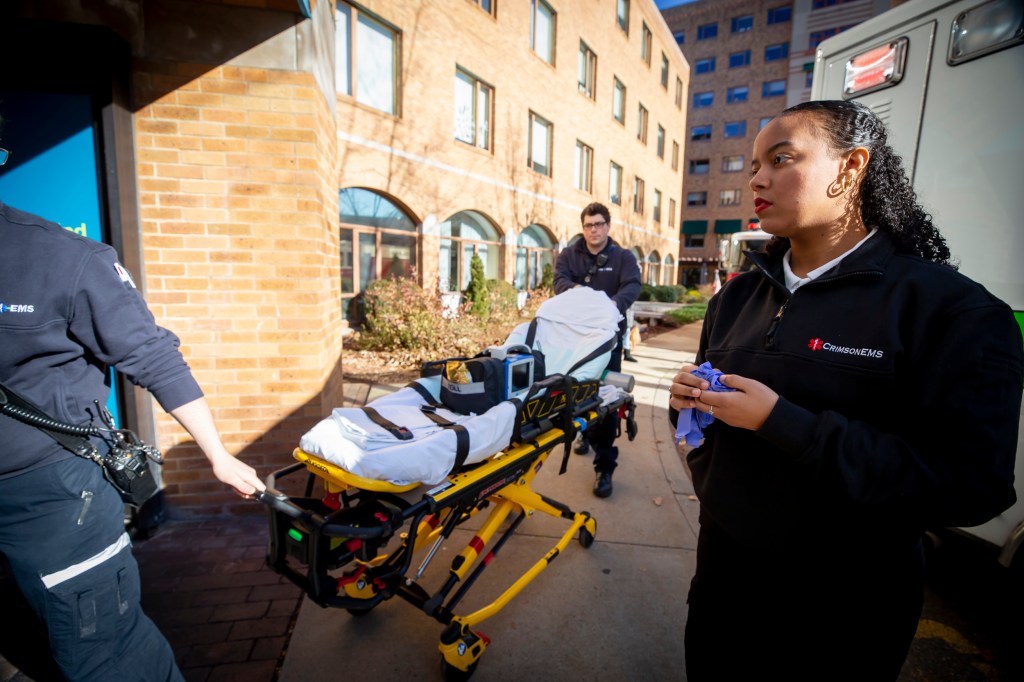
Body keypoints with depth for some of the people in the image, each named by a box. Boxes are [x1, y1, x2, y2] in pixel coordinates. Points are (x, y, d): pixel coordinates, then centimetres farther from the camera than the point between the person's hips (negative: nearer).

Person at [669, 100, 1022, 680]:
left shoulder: (952, 307, -15)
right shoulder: (738, 297, 3)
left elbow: (972, 485, -23)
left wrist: (781, 423, -29)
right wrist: (690, 397, -10)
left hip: (844, 609, -5)